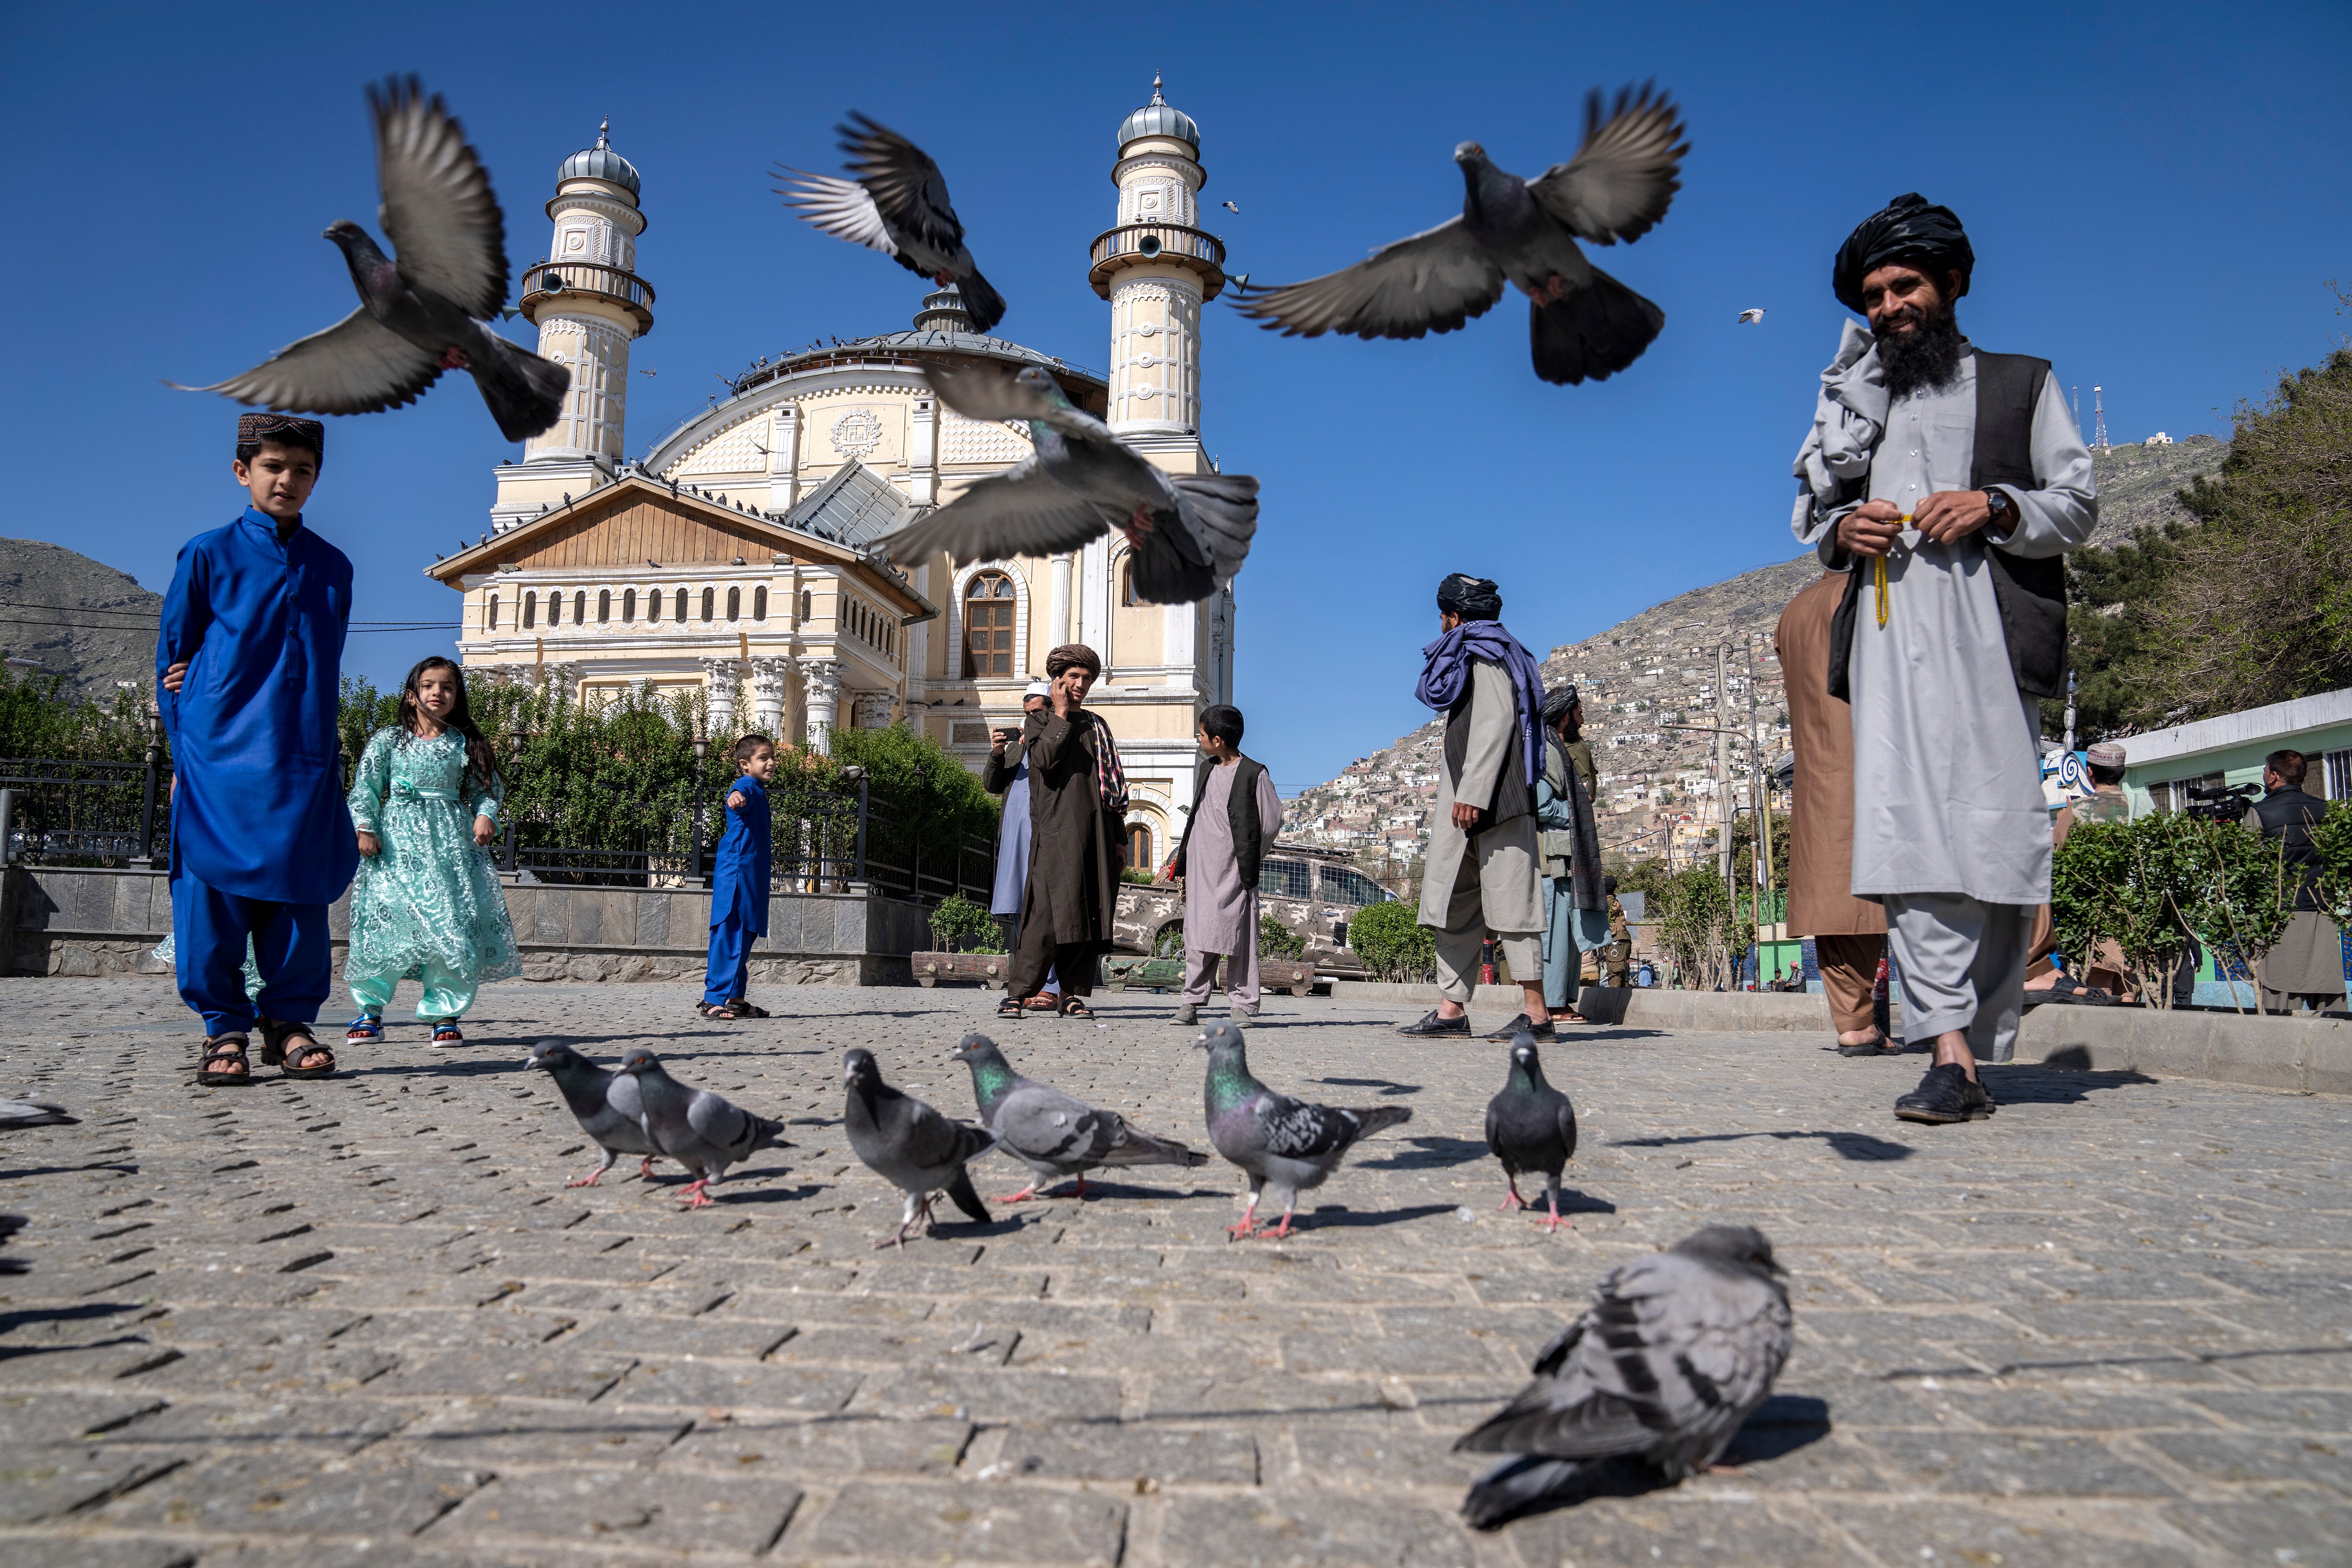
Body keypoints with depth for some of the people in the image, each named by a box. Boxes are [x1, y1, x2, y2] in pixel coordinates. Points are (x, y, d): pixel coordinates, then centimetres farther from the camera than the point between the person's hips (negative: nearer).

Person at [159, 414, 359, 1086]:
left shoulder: (333, 567, 13)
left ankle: (289, 1019, 13)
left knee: (300, 889, 2)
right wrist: (187, 751, 2)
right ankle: (225, 1029, 9)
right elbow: (171, 656, 7)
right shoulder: (208, 554, 5)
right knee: (215, 889, -1)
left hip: (305, 758, 2)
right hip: (220, 755, -2)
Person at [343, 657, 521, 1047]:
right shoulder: (388, 740, 9)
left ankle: (444, 1013, 2)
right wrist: (364, 827, -6)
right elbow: (364, 787, 6)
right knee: (385, 922, -6)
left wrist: (485, 816, -7)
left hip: (450, 841, 1)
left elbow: (489, 787, 11)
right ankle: (370, 1009, 10)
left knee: (452, 925, -7)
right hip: (397, 841, -1)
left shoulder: (463, 744, 11)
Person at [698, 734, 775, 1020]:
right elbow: (740, 794, -39)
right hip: (738, 871, -10)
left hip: (751, 875, 10)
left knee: (744, 934, 13)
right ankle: (714, 999, -10)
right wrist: (735, 797, -61)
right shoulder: (747, 787, -11)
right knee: (731, 935, -11)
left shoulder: (759, 791, 20)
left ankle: (736, 998, 19)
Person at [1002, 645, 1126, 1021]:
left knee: (1092, 915, 0)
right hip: (1056, 830, -5)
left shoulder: (1097, 726, 22)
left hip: (1097, 835, 5)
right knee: (1049, 910, -13)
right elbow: (1045, 759, -13)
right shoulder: (1039, 720, 9)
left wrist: (1119, 837, 14)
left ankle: (1073, 993, 5)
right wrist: (1060, 714, -5)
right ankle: (1017, 992, -9)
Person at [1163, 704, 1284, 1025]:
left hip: (1235, 870, -5)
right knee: (1199, 937, 1)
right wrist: (1179, 861, 20)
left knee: (1240, 937, -4)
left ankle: (1242, 1006, 2)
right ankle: (1191, 1003, 4)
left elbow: (1272, 821, 0)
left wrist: (1247, 858, 4)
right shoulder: (1205, 770, 16)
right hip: (1201, 869, 5)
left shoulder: (1255, 774, -3)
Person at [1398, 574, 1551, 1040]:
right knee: (1453, 901, 7)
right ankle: (1452, 1009, 8)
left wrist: (1472, 793, -24)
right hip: (1464, 800, 10)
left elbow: (1496, 723, -17)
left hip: (1493, 799, -10)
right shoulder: (1469, 656, 23)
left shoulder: (1485, 655, -5)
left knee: (1508, 899, -10)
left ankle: (1536, 1013, -9)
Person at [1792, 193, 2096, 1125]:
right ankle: (1951, 1056, -14)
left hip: (1989, 633, -1)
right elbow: (1810, 513, 24)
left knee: (1994, 831, -8)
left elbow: (2077, 506, 12)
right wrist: (1841, 530, 1)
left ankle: (1979, 1053, -1)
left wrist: (1994, 506, -8)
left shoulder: (2021, 383, 19)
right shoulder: (1859, 398, 26)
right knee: (1903, 831, -12)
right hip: (1887, 631, 2)